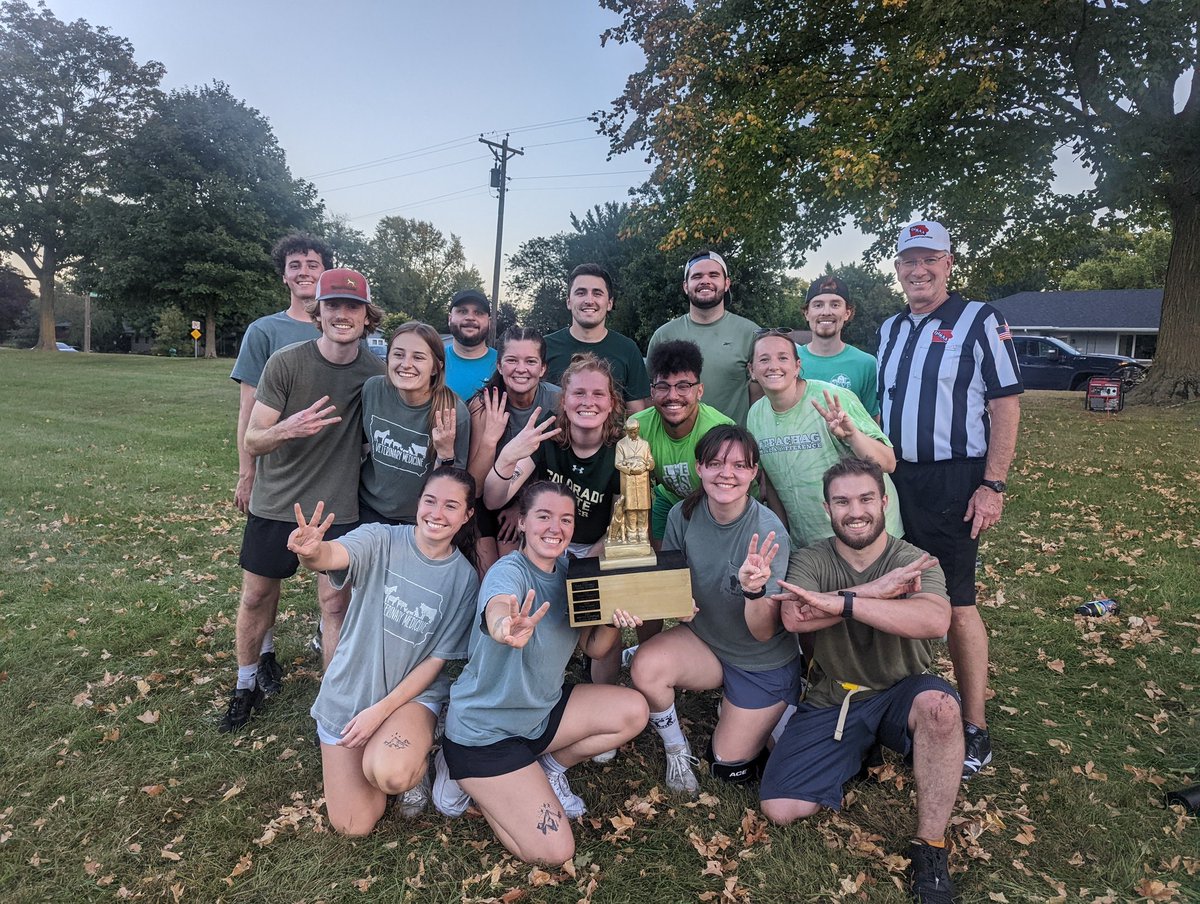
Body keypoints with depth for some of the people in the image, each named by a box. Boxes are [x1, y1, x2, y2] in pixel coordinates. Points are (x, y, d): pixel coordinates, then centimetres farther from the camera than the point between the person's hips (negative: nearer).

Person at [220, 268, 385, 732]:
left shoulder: (376, 373, -7)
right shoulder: (286, 362, -13)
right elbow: (252, 441, -13)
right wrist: (287, 429, -33)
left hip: (338, 506, 0)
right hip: (275, 503, 0)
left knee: (335, 603, 2)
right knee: (256, 595, 13)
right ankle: (246, 686, 37)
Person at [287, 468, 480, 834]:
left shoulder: (464, 579, -9)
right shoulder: (382, 540, -13)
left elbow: (436, 660, -7)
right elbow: (334, 555, -36)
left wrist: (380, 710, -16)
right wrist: (310, 552, -60)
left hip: (413, 693, 0)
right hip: (348, 691, 1)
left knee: (389, 774, -31)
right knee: (353, 825, 1)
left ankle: (417, 764, 5)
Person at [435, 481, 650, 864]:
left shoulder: (567, 570, -3)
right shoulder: (509, 571, -24)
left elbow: (593, 646, 1)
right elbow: (497, 610, -49)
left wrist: (614, 620, -20)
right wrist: (507, 628, -73)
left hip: (542, 709, 7)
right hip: (484, 729, -7)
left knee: (633, 710, -8)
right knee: (554, 852, -11)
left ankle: (549, 768, 11)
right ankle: (465, 775, 8)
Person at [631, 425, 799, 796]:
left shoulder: (769, 532, -28)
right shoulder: (683, 515, -17)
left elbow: (763, 632, -26)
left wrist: (754, 589, -47)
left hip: (764, 662, -3)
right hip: (704, 640, 3)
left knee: (729, 767, 6)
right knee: (647, 665, -27)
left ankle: (781, 710, 35)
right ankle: (677, 750, 3)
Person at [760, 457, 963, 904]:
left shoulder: (915, 562, -9)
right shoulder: (811, 560, -6)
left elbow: (935, 621, -32)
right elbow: (792, 618, -27)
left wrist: (838, 601, -39)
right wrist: (876, 591, -30)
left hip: (900, 693, -1)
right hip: (832, 701, 1)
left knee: (939, 705, -37)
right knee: (779, 809, -11)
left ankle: (930, 847, -16)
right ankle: (857, 750, 18)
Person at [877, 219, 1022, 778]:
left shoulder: (980, 321, -3)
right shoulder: (890, 330, 15)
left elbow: (1005, 406, -7)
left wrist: (992, 486, -14)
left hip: (953, 482, -6)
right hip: (895, 480, 6)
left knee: (956, 605, -4)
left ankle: (974, 729, 9)